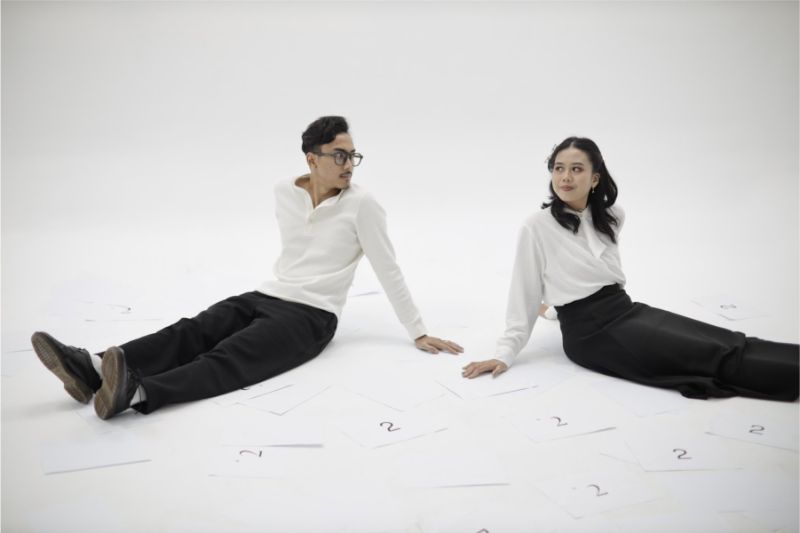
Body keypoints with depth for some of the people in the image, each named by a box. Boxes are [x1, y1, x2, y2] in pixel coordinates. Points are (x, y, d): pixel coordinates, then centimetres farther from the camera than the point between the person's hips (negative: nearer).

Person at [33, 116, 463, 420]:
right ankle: (95, 369, -38)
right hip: (266, 297, 6)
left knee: (230, 357, -31)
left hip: (311, 316, -6)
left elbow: (388, 270, -5)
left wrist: (418, 333, -5)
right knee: (191, 333, -19)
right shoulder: (284, 192, 9)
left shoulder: (361, 204, -7)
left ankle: (137, 392, -53)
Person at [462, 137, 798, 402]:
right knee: (713, 355, -18)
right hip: (591, 332, -6)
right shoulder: (537, 227, -9)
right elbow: (525, 295, -7)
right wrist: (505, 354, -10)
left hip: (627, 310, 6)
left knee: (728, 342, -13)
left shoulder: (612, 216, 8)